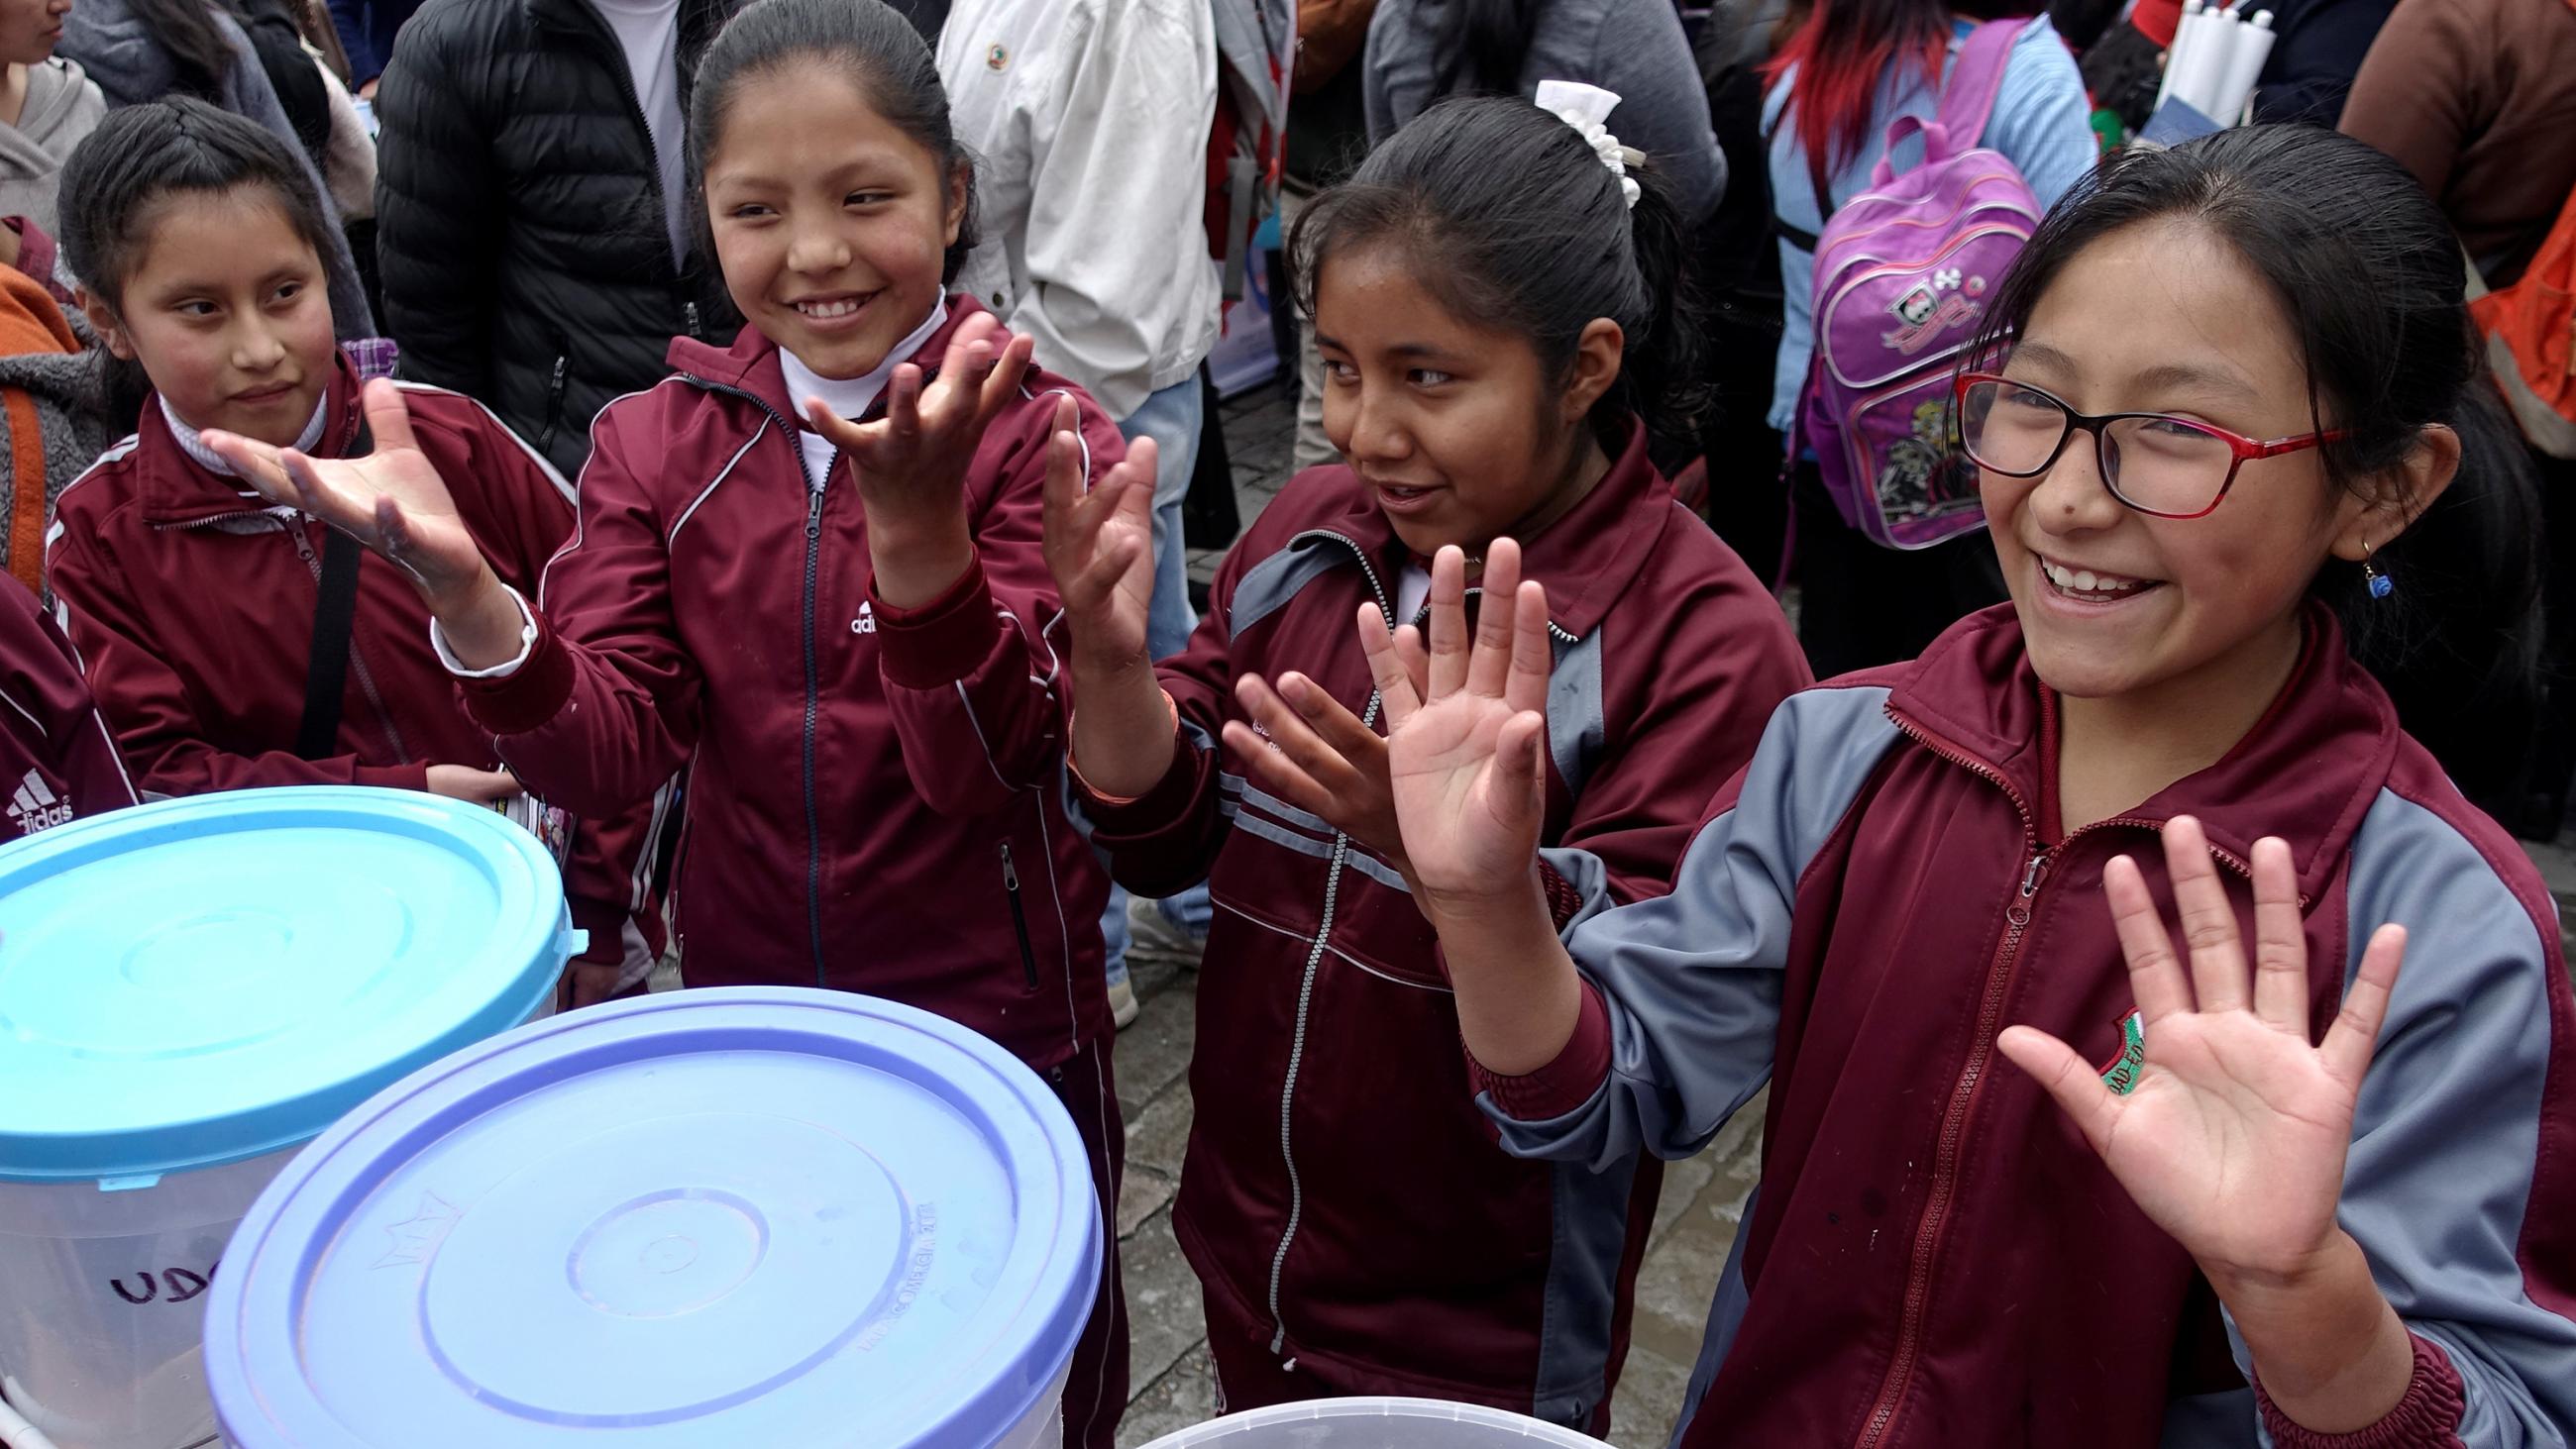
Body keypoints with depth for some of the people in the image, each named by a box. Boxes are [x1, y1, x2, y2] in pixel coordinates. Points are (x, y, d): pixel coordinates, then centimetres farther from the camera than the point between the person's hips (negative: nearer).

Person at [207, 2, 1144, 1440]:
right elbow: (608, 755, -12)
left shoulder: (1036, 431, -14)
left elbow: (989, 765, -24)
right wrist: (460, 585, -31)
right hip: (747, 1004, 3)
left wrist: (916, 514, -40)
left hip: (999, 1020, -3)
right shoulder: (664, 442, -4)